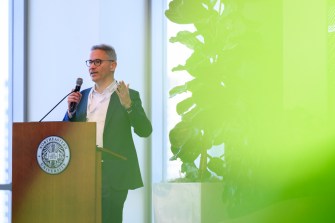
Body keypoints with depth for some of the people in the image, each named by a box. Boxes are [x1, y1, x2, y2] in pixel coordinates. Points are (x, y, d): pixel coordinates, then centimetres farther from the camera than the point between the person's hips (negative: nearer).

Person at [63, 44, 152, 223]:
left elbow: (145, 131, -8)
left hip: (113, 176, -4)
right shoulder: (82, 96, 15)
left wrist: (128, 105, -22)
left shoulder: (129, 96, 1)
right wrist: (71, 110, -3)